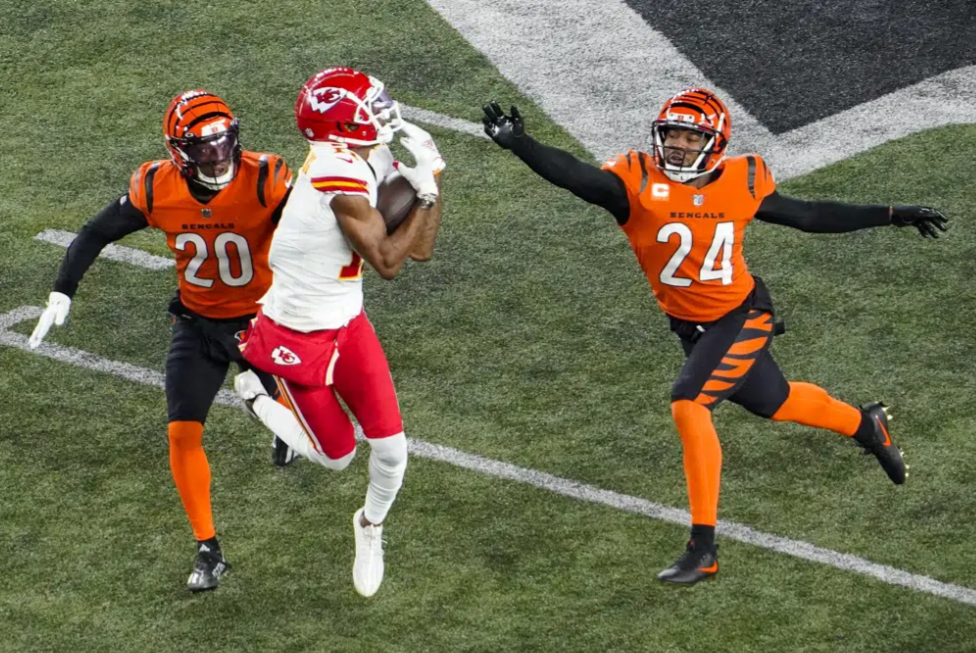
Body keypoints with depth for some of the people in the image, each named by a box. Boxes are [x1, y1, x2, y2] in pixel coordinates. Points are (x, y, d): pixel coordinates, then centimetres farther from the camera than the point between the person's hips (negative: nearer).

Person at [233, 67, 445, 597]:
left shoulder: (370, 165, -3)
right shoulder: (340, 174, -30)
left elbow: (419, 250, 0)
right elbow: (387, 262, -26)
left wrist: (429, 177, -8)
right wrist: (425, 194, -21)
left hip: (347, 325, 7)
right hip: (299, 339, -7)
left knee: (390, 445, 3)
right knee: (337, 455, 8)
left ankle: (371, 525, 33)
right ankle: (257, 395, 30)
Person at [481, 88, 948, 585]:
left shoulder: (742, 182, -13)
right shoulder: (637, 182, -16)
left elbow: (806, 216, 2)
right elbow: (576, 176, -32)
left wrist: (893, 216, 8)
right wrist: (516, 142, -50)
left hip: (743, 319, -3)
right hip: (690, 327, 3)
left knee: (689, 403, -22)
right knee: (773, 403, 21)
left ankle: (703, 548, -14)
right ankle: (864, 424, 53)